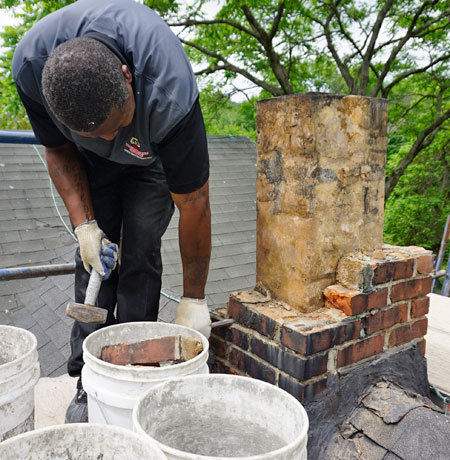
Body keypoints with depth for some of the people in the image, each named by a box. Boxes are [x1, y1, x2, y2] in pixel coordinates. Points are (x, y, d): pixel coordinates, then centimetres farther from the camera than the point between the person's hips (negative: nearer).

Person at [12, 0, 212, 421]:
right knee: (95, 253, -6)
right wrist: (83, 224, -22)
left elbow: (194, 204, -33)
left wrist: (193, 300, -26)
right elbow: (57, 149, -12)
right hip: (91, 162, 3)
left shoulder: (169, 95, -42)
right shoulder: (31, 63, -31)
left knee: (140, 252, -13)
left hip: (153, 153, -2)